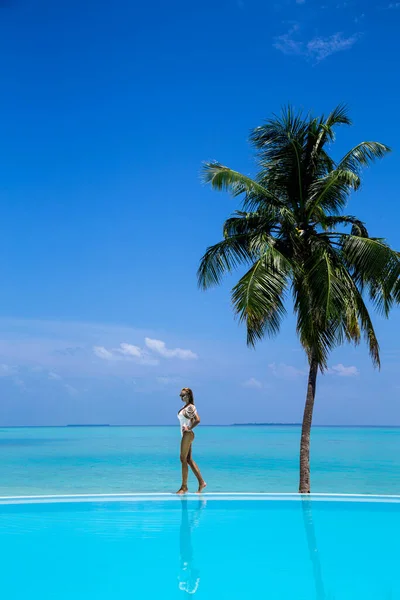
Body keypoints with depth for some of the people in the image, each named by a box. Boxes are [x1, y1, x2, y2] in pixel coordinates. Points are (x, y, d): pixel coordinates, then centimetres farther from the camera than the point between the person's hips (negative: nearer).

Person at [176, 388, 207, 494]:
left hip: (188, 435, -10)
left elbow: (197, 420, -23)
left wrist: (189, 428, -16)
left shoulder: (191, 407, -12)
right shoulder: (185, 407, 15)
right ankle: (201, 482, 14)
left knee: (183, 459, -7)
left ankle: (184, 487, -1)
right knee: (189, 459, 10)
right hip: (185, 435, 10)